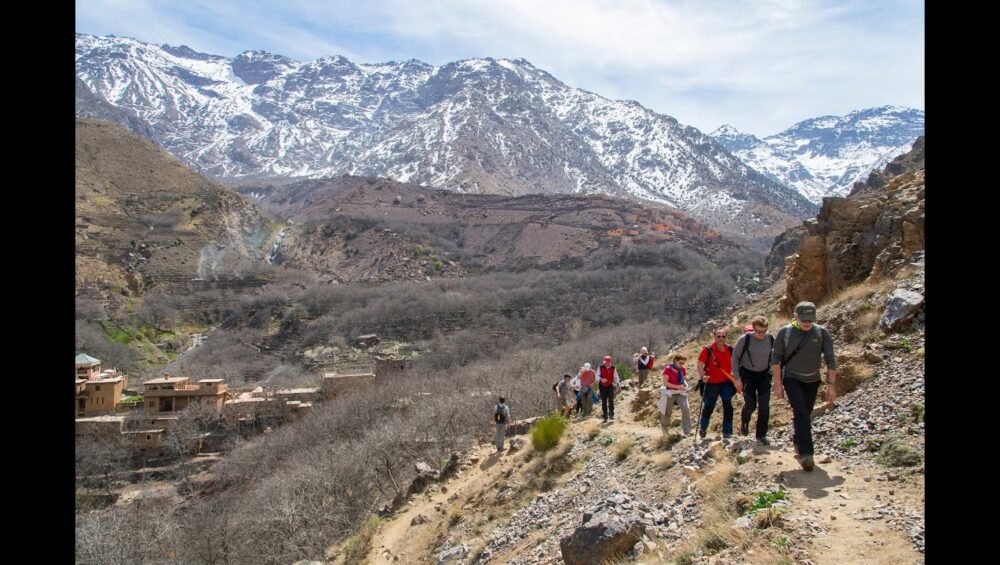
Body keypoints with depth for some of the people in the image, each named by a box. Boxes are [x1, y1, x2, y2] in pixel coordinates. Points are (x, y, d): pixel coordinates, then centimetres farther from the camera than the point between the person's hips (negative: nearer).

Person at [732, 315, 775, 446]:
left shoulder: (771, 340, -8)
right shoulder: (745, 339, -16)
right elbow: (735, 357, -7)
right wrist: (737, 377, -10)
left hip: (764, 375, 2)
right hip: (747, 375, -2)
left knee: (764, 405, -8)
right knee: (750, 404, -6)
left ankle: (761, 435, 2)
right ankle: (744, 421, 29)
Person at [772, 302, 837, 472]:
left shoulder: (822, 333, -8)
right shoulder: (785, 332, -10)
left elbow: (830, 360, -5)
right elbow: (775, 357, -3)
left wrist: (831, 384, -10)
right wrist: (778, 382, -7)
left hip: (812, 380, 3)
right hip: (792, 379, -2)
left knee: (805, 415, 11)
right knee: (800, 413, -17)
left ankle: (797, 443, 32)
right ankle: (806, 454, -22)